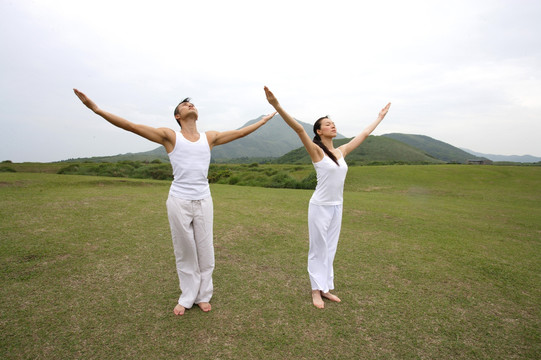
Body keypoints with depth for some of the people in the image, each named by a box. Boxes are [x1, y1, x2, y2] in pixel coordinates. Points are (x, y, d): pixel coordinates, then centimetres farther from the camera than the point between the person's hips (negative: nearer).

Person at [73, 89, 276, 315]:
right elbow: (131, 126, -2)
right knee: (184, 252, 8)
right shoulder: (170, 136, 1)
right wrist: (96, 109, -5)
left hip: (203, 201, 2)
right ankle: (187, 297, 26)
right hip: (179, 201, -2)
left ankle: (203, 295, 26)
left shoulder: (210, 138, 10)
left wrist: (264, 120, 24)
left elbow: (239, 133, 17)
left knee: (205, 251, 8)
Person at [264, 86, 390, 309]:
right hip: (320, 206, -6)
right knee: (318, 249, 6)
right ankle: (316, 290, 20)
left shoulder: (341, 151, 8)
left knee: (330, 249, 15)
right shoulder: (316, 150, -11)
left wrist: (380, 117, 31)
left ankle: (326, 288, 28)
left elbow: (364, 134, 20)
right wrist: (277, 106, -36)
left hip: (337, 207, 6)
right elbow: (298, 129, -24)